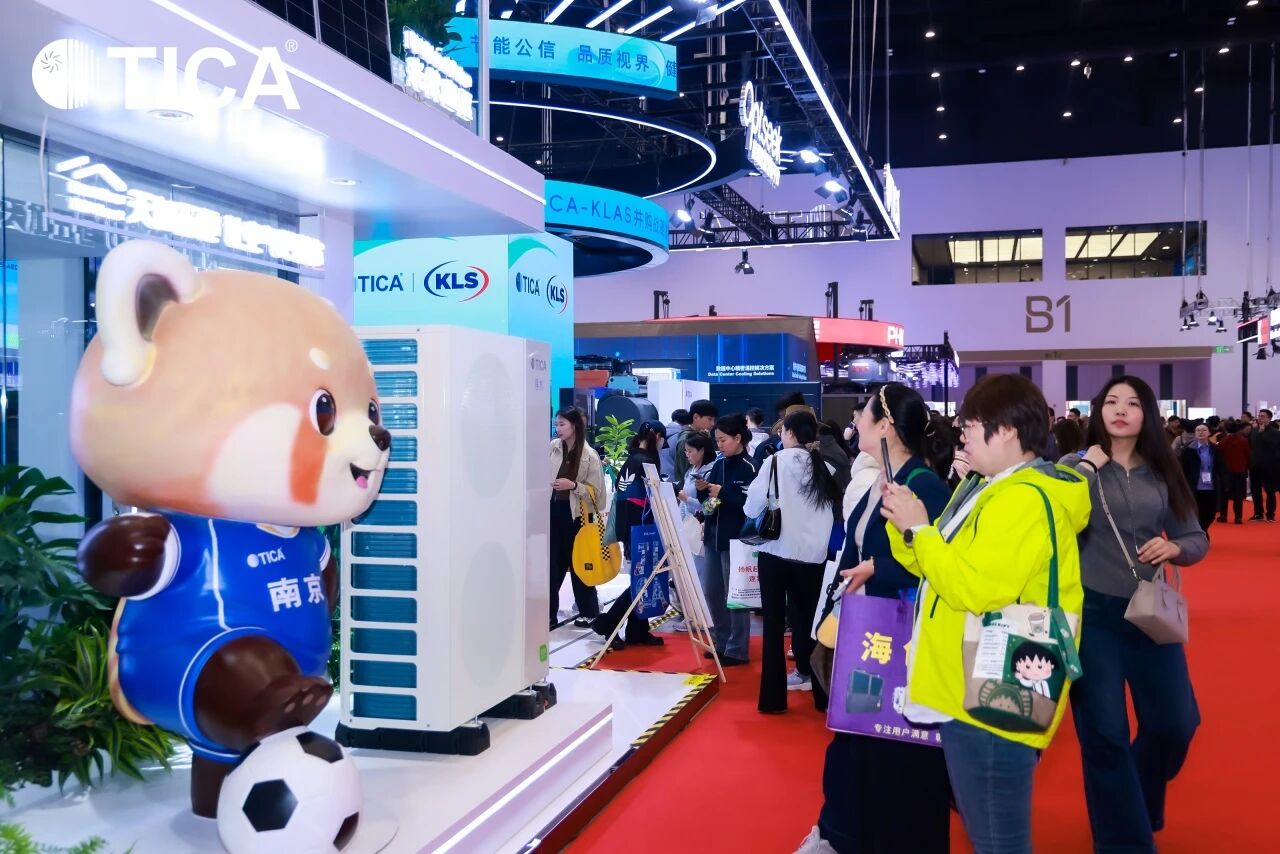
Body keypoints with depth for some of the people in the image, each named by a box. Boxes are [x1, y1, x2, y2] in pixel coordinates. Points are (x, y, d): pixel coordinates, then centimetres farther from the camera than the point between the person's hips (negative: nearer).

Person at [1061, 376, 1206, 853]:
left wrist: (1174, 548, -12)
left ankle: (1135, 803, 40)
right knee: (1104, 733, 1)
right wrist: (1090, 466, -19)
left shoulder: (1163, 474, 6)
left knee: (1175, 724, 9)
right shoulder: (1076, 466, -4)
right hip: (1091, 612, -4)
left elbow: (1198, 539, 9)